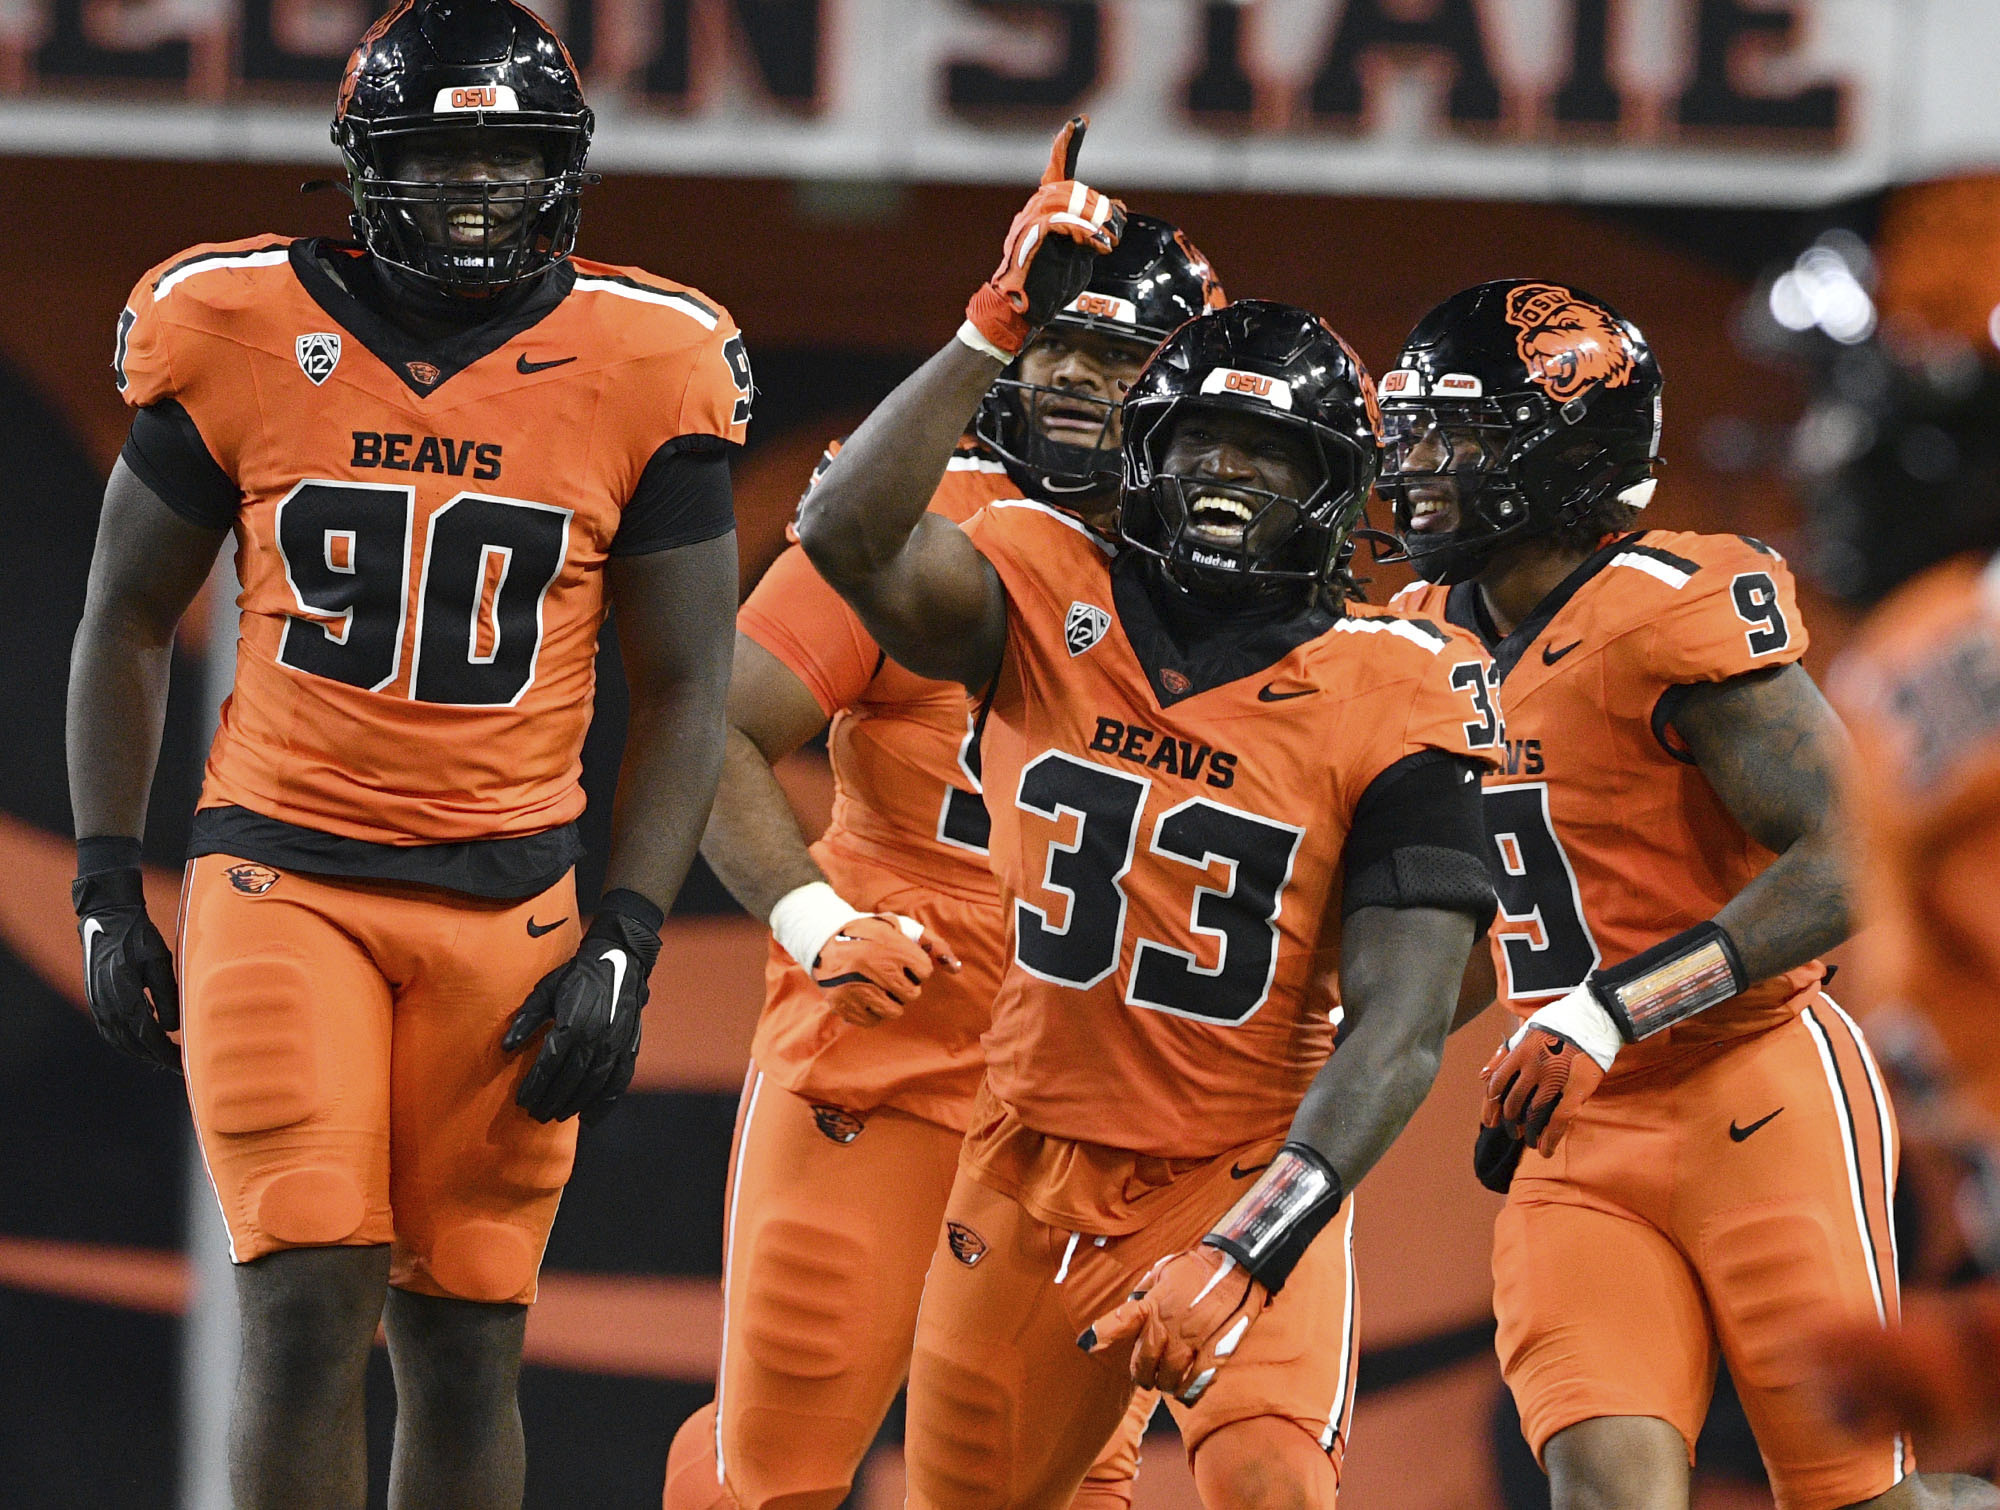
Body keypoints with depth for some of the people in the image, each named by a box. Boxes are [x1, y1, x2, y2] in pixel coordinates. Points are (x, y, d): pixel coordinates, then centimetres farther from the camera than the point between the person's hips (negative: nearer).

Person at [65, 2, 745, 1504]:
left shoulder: (646, 373, -1)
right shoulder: (243, 334, -2)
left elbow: (683, 689, 4)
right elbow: (127, 621, 9)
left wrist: (624, 948, -4)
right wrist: (107, 894, 4)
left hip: (511, 899, 1)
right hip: (281, 873, -1)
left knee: (465, 1338, 3)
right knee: (312, 1307, -13)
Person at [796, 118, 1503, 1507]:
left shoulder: (1390, 702, -10)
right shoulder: (1052, 608, -3)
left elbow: (1400, 1027, -16)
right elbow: (854, 536, -22)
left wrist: (1249, 1252, -26)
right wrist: (1000, 333, -22)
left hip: (1246, 1178, -3)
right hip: (1033, 1172, 4)